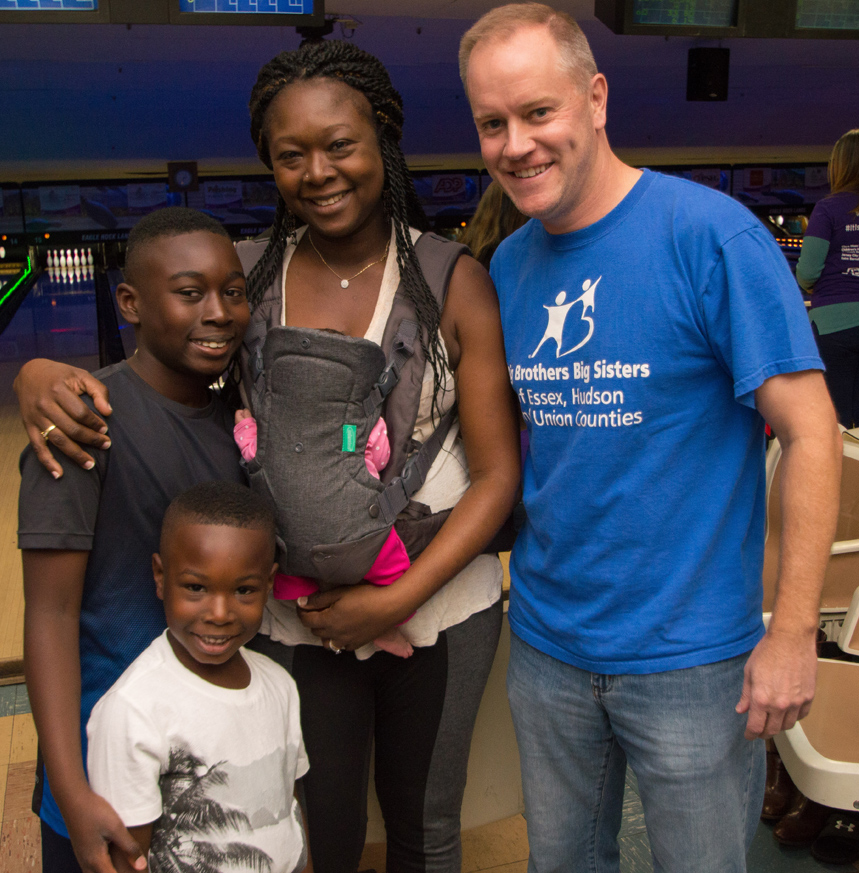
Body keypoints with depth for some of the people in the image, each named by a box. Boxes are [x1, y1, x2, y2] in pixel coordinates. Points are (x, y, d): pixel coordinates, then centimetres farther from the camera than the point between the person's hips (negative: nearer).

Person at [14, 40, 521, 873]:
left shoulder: (455, 283, -12)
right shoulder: (243, 274, -6)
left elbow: (498, 473, -11)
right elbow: (142, 381, -1)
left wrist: (398, 600, -18)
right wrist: (40, 375, -23)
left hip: (439, 610, -1)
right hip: (296, 619, 1)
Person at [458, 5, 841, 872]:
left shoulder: (709, 234, -16)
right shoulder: (509, 264, 3)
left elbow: (809, 432, -15)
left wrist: (793, 631, -16)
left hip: (688, 656, -5)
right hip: (545, 644, 5)